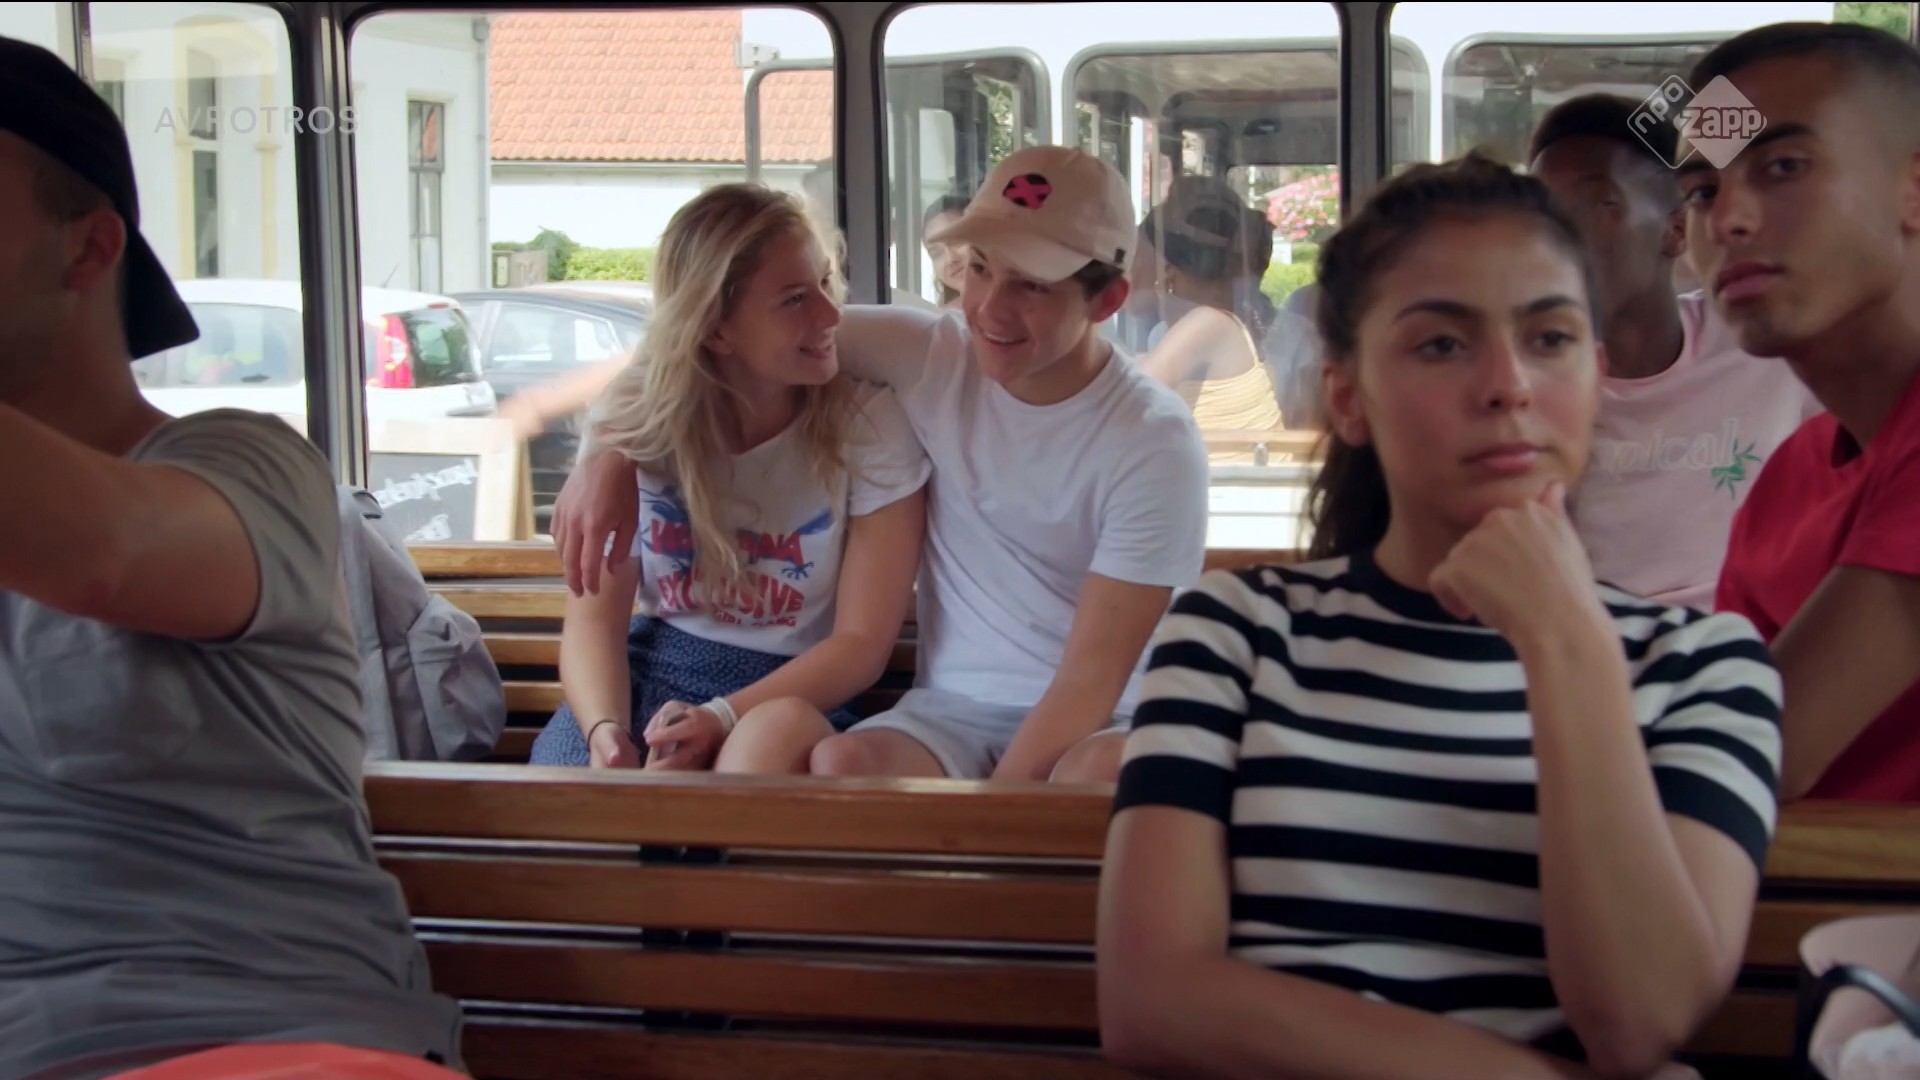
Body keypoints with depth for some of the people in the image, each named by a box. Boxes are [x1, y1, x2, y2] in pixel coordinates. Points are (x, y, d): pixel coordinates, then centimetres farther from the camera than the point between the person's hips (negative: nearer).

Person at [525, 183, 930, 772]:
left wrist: (722, 720, -26)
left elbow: (861, 643, -10)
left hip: (789, 694, -1)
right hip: (646, 672, 1)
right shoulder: (639, 416, -2)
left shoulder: (869, 424, -8)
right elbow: (595, 615, -4)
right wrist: (605, 731, -27)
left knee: (781, 729, -37)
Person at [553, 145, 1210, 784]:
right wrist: (609, 455, -13)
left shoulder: (1153, 444, -12)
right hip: (956, 708, 2)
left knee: (1107, 772, -38)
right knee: (840, 764, -32)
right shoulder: (929, 356, -3)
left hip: (1108, 723, -2)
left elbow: (1092, 678, -15)